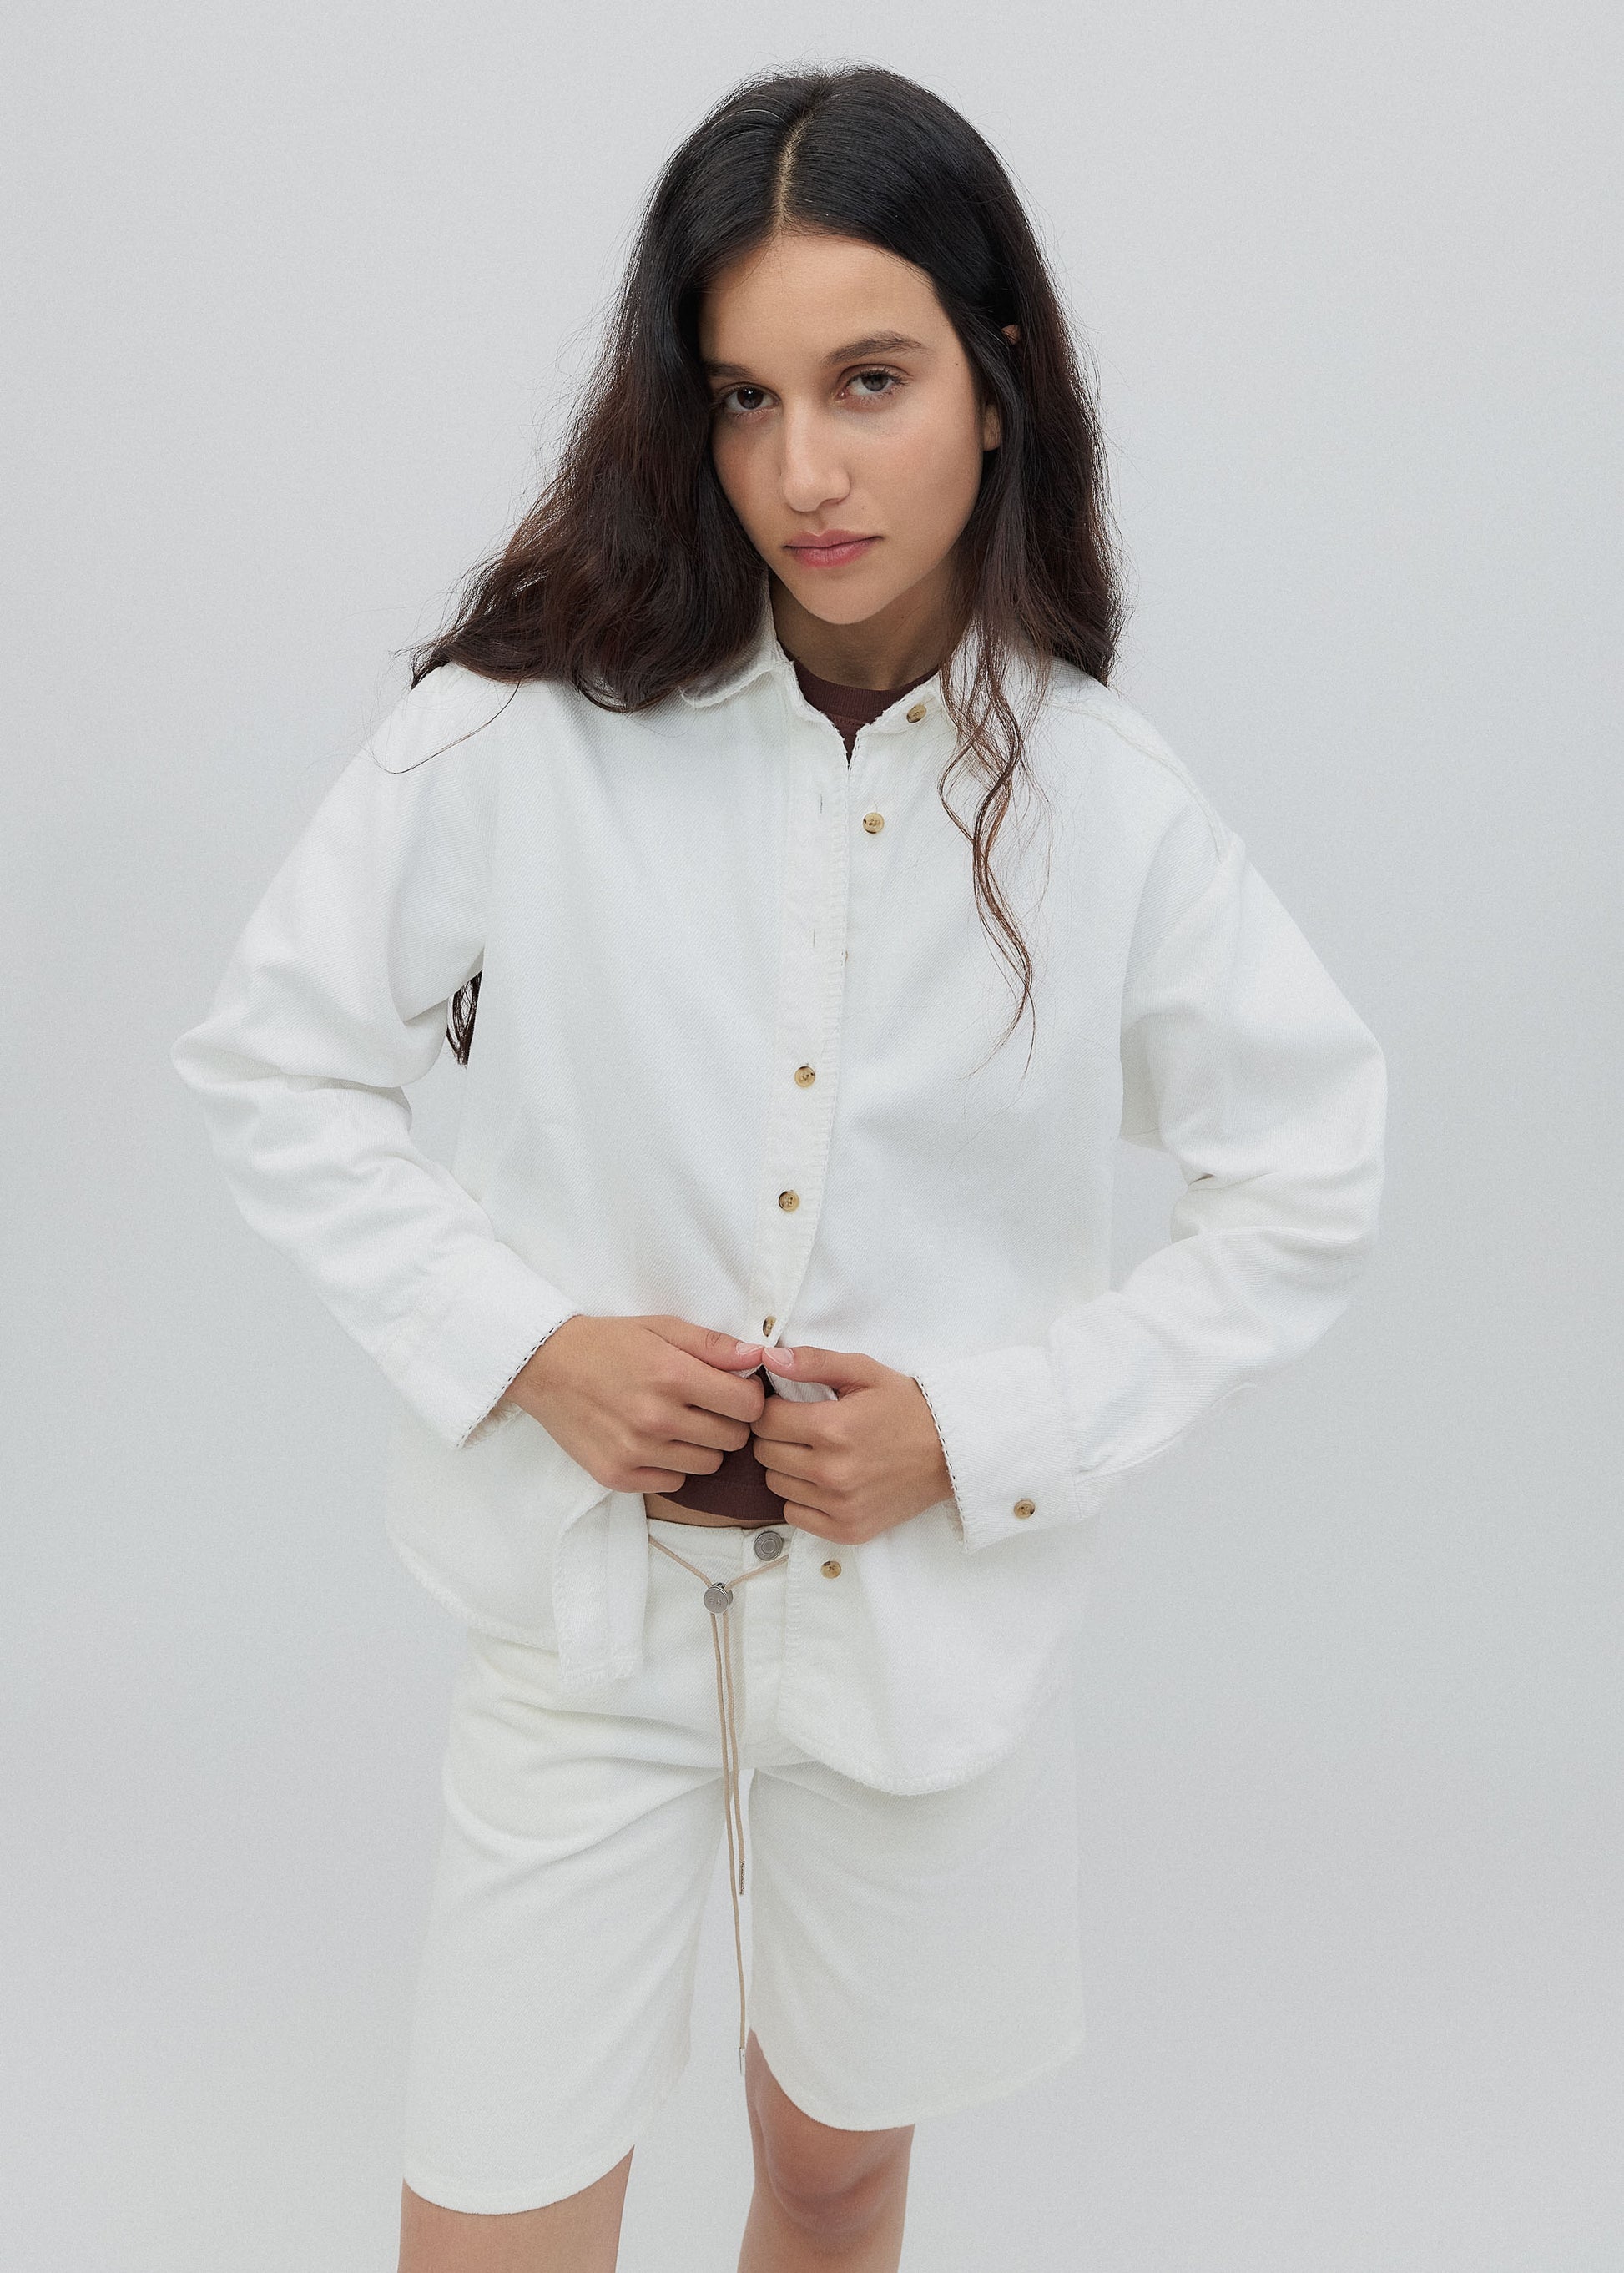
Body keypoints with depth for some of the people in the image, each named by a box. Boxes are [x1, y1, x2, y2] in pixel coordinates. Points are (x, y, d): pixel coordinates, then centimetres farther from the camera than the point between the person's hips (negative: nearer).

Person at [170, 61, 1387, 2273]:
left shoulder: (1106, 802, -10)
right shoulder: (534, 724, -14)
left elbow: (1310, 1185, -1)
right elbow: (276, 1063, -4)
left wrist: (990, 1427, -10)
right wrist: (524, 1342, -15)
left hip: (933, 1606, 2)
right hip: (589, 1592, -1)